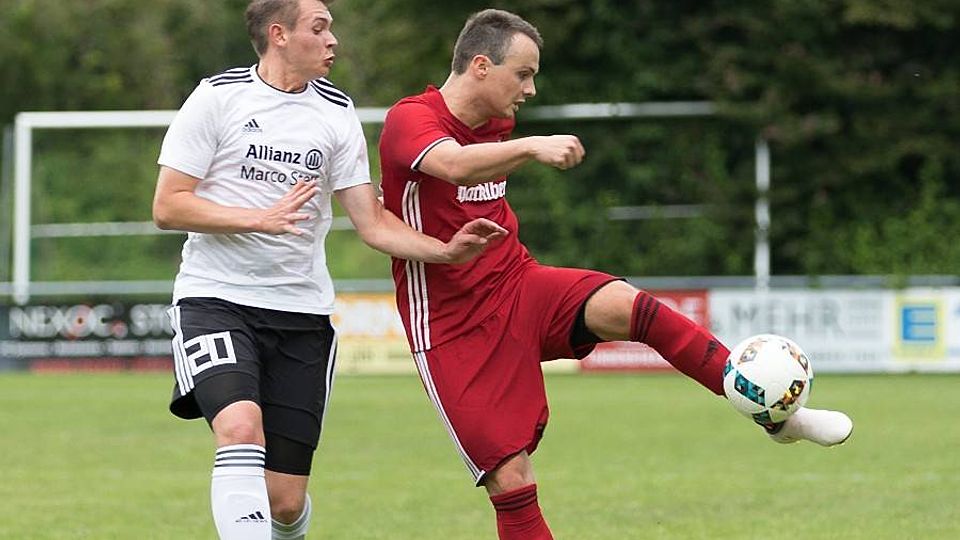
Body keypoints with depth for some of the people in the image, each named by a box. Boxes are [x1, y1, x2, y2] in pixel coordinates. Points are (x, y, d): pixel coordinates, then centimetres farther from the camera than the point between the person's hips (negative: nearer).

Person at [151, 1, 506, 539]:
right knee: (241, 428, -31)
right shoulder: (219, 96, -3)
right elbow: (167, 206, -7)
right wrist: (261, 218, -19)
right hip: (216, 297, -3)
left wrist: (446, 250, -11)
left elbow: (373, 222, 5)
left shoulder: (336, 111, 7)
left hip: (301, 311, 3)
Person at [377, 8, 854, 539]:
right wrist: (532, 147, -52)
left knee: (624, 306, -24)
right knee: (509, 479, -13)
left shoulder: (494, 128, 10)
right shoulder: (409, 119, -15)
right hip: (454, 331, -6)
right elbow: (454, 165, -38)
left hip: (518, 287, 6)